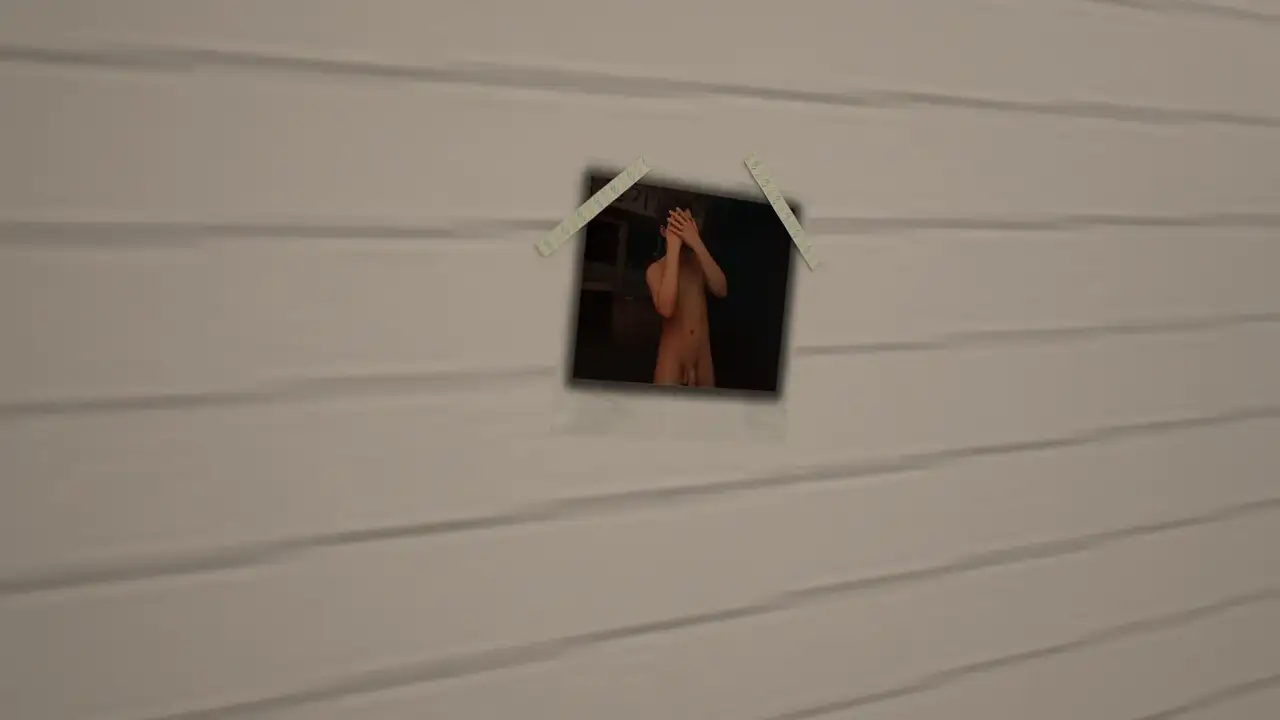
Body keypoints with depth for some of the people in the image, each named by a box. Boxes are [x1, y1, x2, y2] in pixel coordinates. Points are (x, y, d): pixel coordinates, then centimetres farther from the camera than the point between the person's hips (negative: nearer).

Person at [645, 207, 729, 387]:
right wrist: (673, 248, -22)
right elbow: (666, 308, -26)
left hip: (704, 363, 4)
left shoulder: (699, 261, 5)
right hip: (671, 364, -4)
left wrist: (697, 244, -22)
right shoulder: (656, 269, -7)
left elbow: (721, 290, -13)